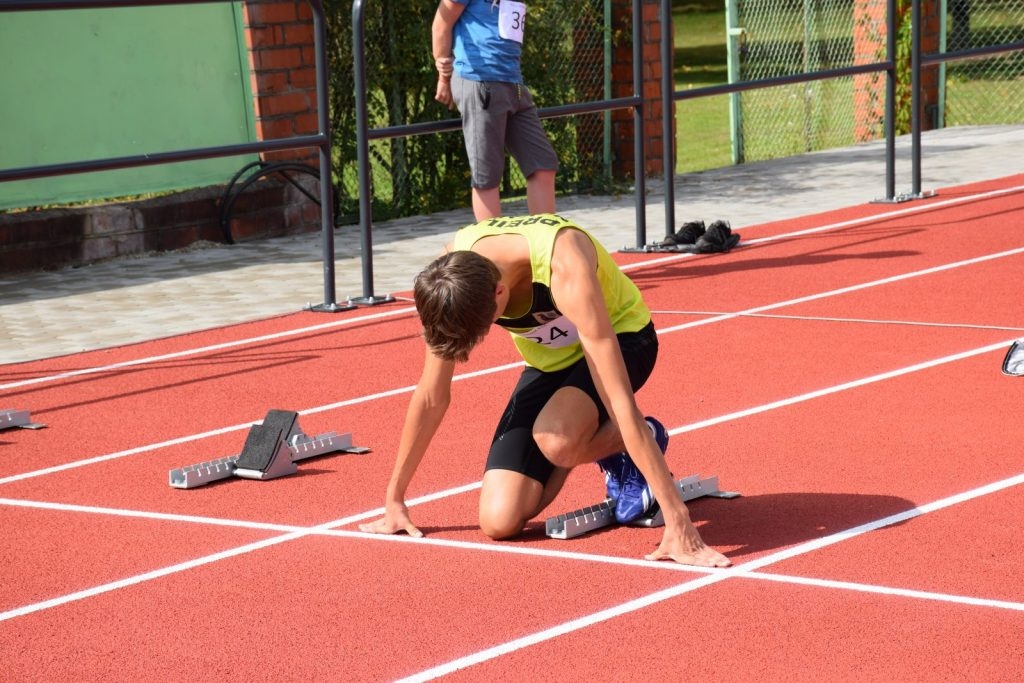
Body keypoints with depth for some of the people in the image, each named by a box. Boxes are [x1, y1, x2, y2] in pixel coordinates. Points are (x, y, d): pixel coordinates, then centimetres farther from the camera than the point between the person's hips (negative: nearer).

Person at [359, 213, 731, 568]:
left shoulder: (564, 268, -40)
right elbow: (432, 397, -11)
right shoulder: (453, 272, -25)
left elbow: (620, 403, -42)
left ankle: (644, 440, -4)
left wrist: (677, 520, -43)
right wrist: (394, 499, -5)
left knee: (554, 440, -37)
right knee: (499, 521, -10)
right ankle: (603, 448, 17)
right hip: (549, 360, 5)